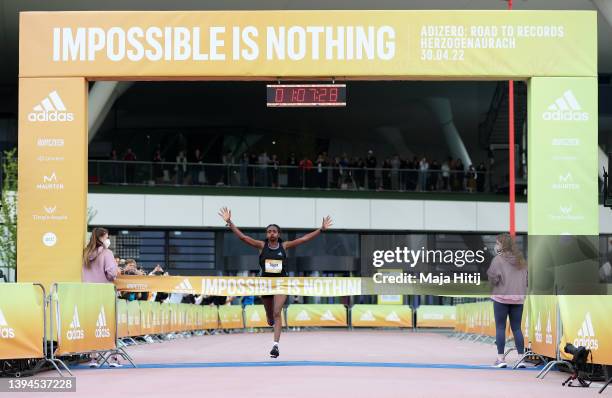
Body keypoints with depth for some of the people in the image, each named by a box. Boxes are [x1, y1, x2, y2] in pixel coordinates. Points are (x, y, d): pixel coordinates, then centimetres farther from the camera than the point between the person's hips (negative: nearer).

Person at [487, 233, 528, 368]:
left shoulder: (498, 259, -9)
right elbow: (527, 279, 10)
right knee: (517, 328, 10)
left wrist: (488, 272, 4)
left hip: (501, 297, -5)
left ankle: (500, 358, -2)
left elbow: (493, 279, -13)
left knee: (500, 327, 2)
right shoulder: (520, 260, 8)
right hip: (518, 298, 5)